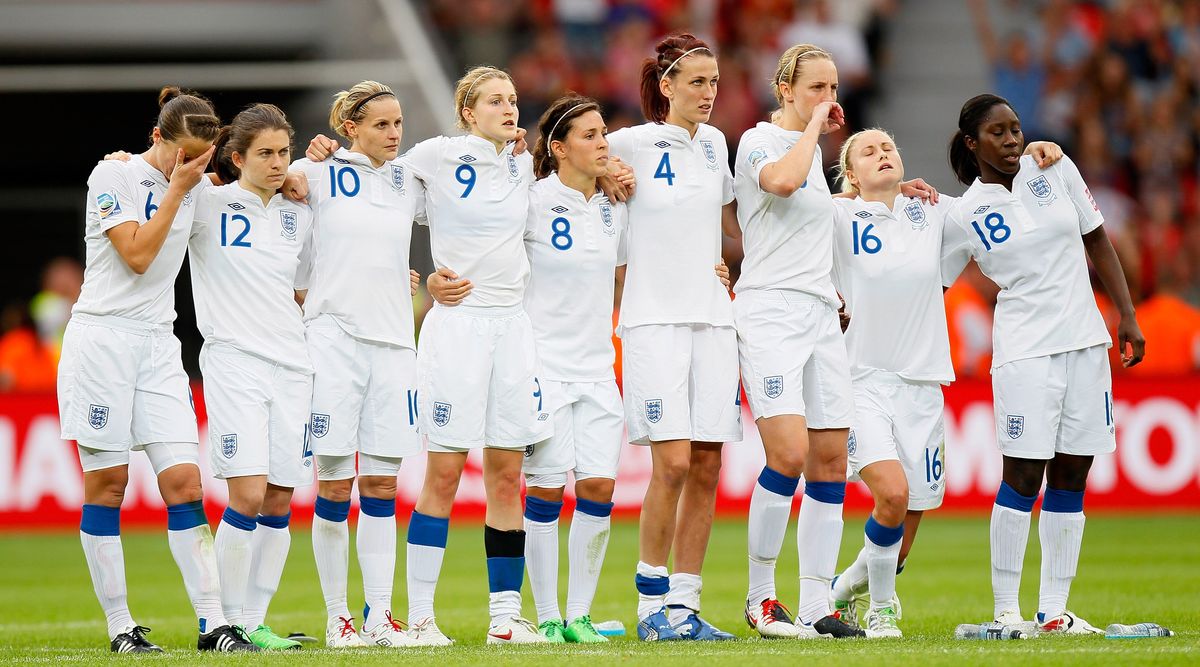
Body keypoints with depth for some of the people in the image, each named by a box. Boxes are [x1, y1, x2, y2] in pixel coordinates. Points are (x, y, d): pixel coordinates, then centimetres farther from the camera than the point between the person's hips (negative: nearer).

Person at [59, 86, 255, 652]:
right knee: (107, 484, -1)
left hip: (159, 345, 5)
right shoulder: (113, 176, -6)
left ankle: (213, 622, -9)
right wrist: (176, 189, -12)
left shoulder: (197, 188, 9)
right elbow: (137, 254, -15)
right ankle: (120, 625, 4)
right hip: (102, 340, -5)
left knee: (183, 482, -5)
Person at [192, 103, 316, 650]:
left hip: (292, 366, 5)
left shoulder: (298, 214, 14)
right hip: (233, 363, -5)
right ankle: (230, 622, -5)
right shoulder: (208, 203, 0)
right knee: (248, 495, -15)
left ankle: (255, 621, 9)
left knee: (279, 503, 2)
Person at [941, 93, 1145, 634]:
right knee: (1023, 475, -9)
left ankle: (1053, 609, 8)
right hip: (1025, 350, -4)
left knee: (1071, 477, 4)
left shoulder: (1055, 169, 5)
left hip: (1086, 341, 4)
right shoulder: (964, 215, -3)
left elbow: (1097, 240, 11)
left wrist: (1127, 315, 7)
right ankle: (1005, 610, -3)